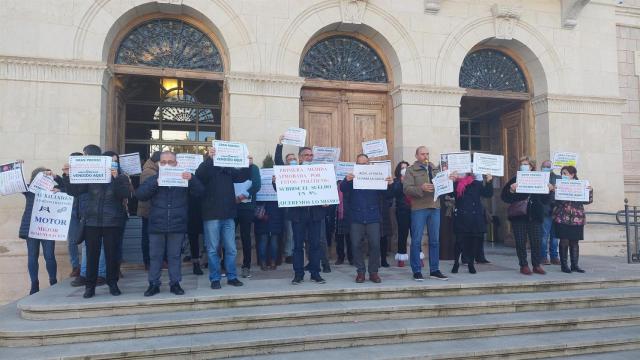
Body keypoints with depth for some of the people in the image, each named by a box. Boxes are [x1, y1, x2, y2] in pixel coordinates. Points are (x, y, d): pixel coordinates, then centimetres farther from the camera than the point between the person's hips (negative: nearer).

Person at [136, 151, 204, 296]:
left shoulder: (184, 179, 6)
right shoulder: (153, 179, 7)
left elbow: (199, 192, -3)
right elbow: (139, 194, -6)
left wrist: (192, 179, -20)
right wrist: (155, 184, -18)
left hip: (177, 226, 0)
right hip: (156, 226, 1)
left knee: (174, 256, 8)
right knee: (155, 256, 7)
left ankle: (175, 283, 17)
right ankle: (154, 284, 18)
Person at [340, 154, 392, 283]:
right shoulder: (352, 178, 4)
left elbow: (386, 195, -2)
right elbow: (342, 189, -11)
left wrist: (389, 184, -23)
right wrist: (346, 180, -32)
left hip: (373, 218, 0)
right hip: (356, 218, 0)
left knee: (375, 245, 0)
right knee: (356, 245, 2)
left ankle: (373, 272, 13)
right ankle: (360, 271, 14)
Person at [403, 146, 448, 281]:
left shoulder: (434, 169, 17)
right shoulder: (411, 170, 1)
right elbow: (406, 189, -9)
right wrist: (421, 188, -23)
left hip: (435, 207, 5)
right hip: (418, 208, -5)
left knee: (435, 240, 8)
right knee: (416, 240, -1)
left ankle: (434, 270, 18)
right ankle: (417, 271, 7)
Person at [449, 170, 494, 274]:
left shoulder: (477, 183, 9)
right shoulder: (456, 182, 0)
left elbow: (488, 194, 5)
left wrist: (489, 182, -7)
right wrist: (451, 181, -23)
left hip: (476, 217, 3)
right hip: (461, 217, -3)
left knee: (474, 240, 6)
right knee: (460, 240, -2)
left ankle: (471, 264, 18)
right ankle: (456, 263, 13)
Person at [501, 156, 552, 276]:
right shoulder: (514, 180, 5)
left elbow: (545, 200, 10)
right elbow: (504, 197, -2)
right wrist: (511, 190, -20)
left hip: (535, 215, 1)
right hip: (519, 215, -1)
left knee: (536, 241, 3)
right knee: (520, 242, 1)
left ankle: (536, 265, 15)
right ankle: (523, 265, 9)